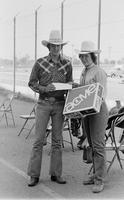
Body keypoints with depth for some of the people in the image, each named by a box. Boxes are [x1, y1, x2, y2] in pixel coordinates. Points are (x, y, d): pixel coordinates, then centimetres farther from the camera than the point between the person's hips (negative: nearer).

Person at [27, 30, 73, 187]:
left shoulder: (67, 64, 6)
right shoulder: (40, 63, -1)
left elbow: (70, 84, 14)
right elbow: (32, 83, 1)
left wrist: (68, 89, -7)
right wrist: (44, 88, -16)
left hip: (59, 104, 2)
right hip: (43, 103, -2)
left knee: (57, 140, 7)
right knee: (39, 139, -3)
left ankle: (56, 174, 16)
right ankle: (34, 175, 5)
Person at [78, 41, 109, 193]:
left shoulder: (99, 72, -11)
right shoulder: (84, 72, 14)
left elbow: (102, 95, -15)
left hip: (98, 110, -8)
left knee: (98, 145, -8)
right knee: (92, 145, 12)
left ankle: (99, 181, -5)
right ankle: (96, 174, 21)